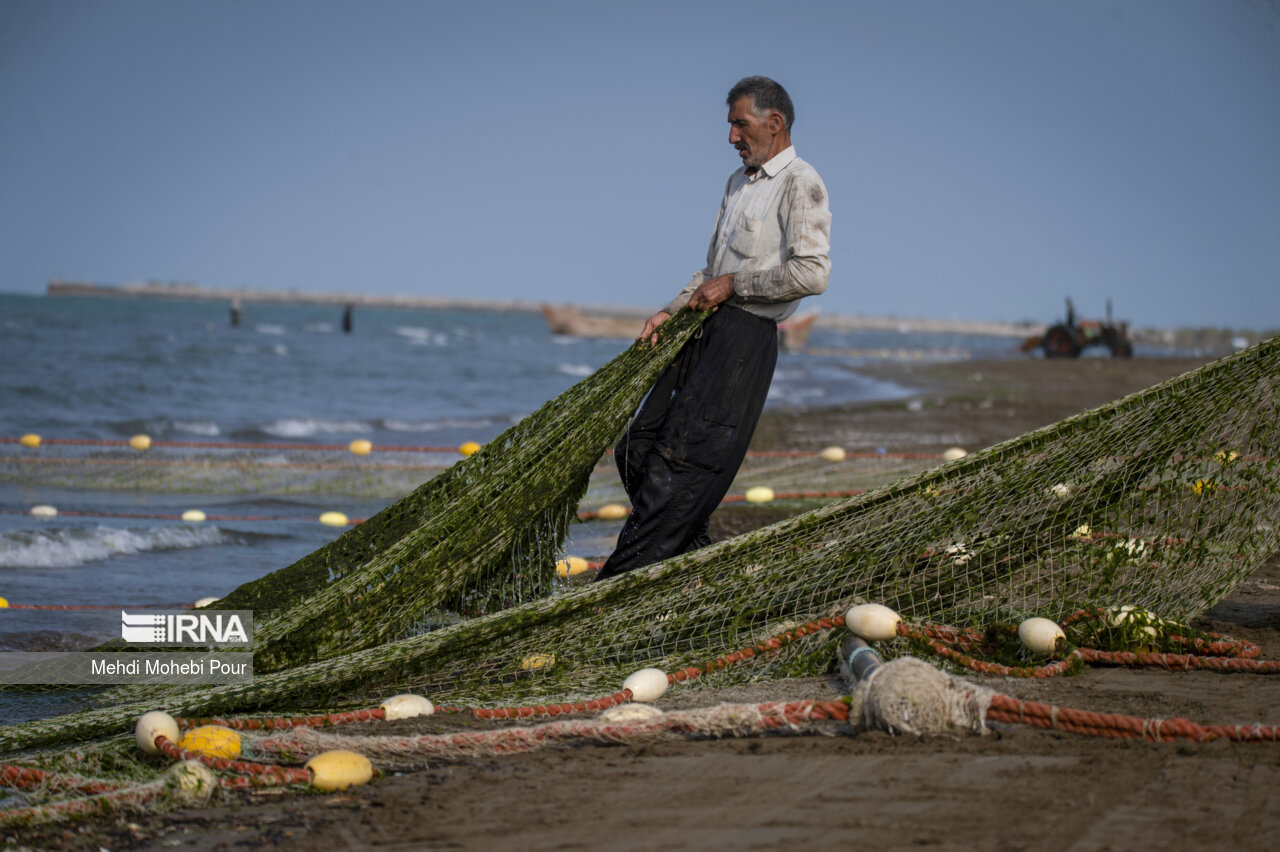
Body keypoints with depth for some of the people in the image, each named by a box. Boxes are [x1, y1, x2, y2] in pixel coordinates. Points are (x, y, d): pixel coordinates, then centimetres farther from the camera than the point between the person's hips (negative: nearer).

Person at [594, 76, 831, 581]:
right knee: (637, 451, 4)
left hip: (747, 336, -9)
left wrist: (732, 285, -13)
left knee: (680, 462, -11)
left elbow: (812, 273, -19)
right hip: (705, 331, 9)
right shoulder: (738, 182, 22)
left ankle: (619, 582, -11)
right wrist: (672, 311, 13)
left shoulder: (800, 184, -7)